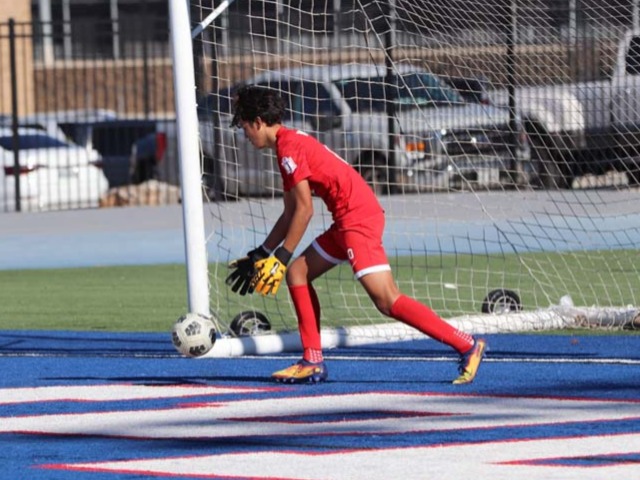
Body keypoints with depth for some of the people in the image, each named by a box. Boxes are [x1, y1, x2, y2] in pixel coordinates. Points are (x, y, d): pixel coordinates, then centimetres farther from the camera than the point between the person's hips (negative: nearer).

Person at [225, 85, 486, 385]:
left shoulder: (289, 146, -10)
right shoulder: (289, 144, 21)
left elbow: (304, 210, -13)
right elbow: (290, 215, 26)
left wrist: (280, 258, -9)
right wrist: (259, 256, 28)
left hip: (358, 218, -11)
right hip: (347, 221, 11)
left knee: (387, 300, -17)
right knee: (297, 274, 15)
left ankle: (467, 346, -19)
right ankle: (313, 363, 15)